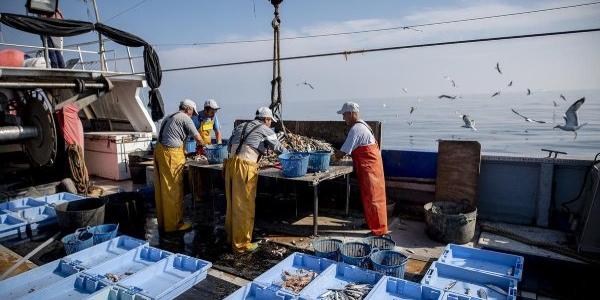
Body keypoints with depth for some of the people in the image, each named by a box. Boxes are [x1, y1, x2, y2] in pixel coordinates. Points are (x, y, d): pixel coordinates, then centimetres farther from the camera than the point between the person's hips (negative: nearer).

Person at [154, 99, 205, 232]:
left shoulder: (169, 117, 23)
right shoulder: (185, 118, -4)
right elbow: (198, 138, -5)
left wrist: (184, 152, 22)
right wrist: (202, 147, 16)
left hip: (159, 151, 9)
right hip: (171, 155, -9)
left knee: (162, 189, 14)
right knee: (173, 190, -1)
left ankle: (163, 221, 25)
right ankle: (174, 224, 8)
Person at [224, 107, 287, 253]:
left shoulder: (240, 126, 22)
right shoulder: (265, 130, 5)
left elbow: (229, 146, 21)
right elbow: (279, 149, 9)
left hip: (231, 164, 7)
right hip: (245, 168, -7)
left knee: (232, 203, 18)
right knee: (244, 207, 2)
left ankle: (231, 236, 32)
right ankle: (241, 243, 11)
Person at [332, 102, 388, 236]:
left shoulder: (356, 129, -19)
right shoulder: (361, 124, 13)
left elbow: (344, 151, -18)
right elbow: (351, 148, 19)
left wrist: (332, 157, -4)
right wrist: (338, 153, 10)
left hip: (369, 166, -10)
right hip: (371, 164, 10)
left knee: (372, 197, -4)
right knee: (369, 196, 17)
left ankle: (379, 229, 4)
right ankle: (371, 222, 28)